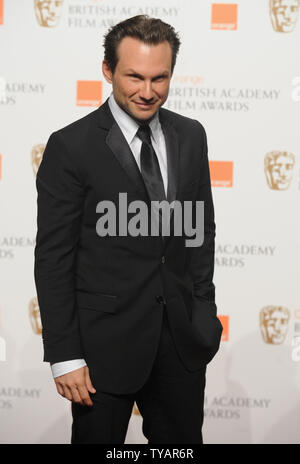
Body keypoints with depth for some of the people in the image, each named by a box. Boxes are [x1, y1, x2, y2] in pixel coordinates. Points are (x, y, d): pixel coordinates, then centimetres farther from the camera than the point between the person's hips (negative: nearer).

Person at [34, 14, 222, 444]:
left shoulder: (190, 135, 6)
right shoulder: (70, 147, -11)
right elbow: (53, 258, -10)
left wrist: (203, 309, 9)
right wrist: (64, 356, -13)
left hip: (181, 338, 5)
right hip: (105, 340, -4)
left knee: (182, 442, 14)